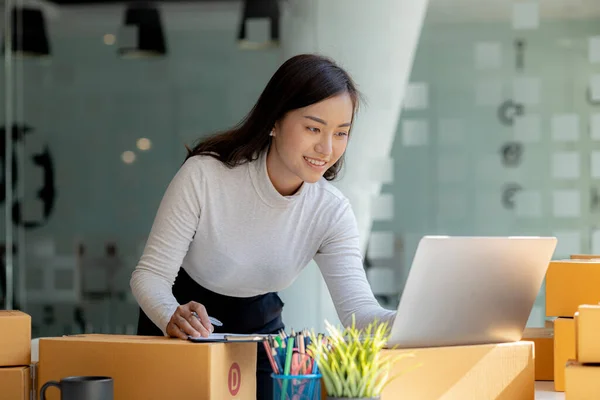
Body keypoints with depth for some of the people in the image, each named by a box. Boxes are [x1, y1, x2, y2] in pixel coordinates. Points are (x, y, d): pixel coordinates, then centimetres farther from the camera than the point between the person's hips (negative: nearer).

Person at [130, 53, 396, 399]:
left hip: (260, 330, 3)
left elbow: (358, 309, -24)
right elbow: (150, 274, -23)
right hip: (180, 329, -3)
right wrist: (174, 317, -46)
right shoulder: (204, 176, -25)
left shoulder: (332, 213, -15)